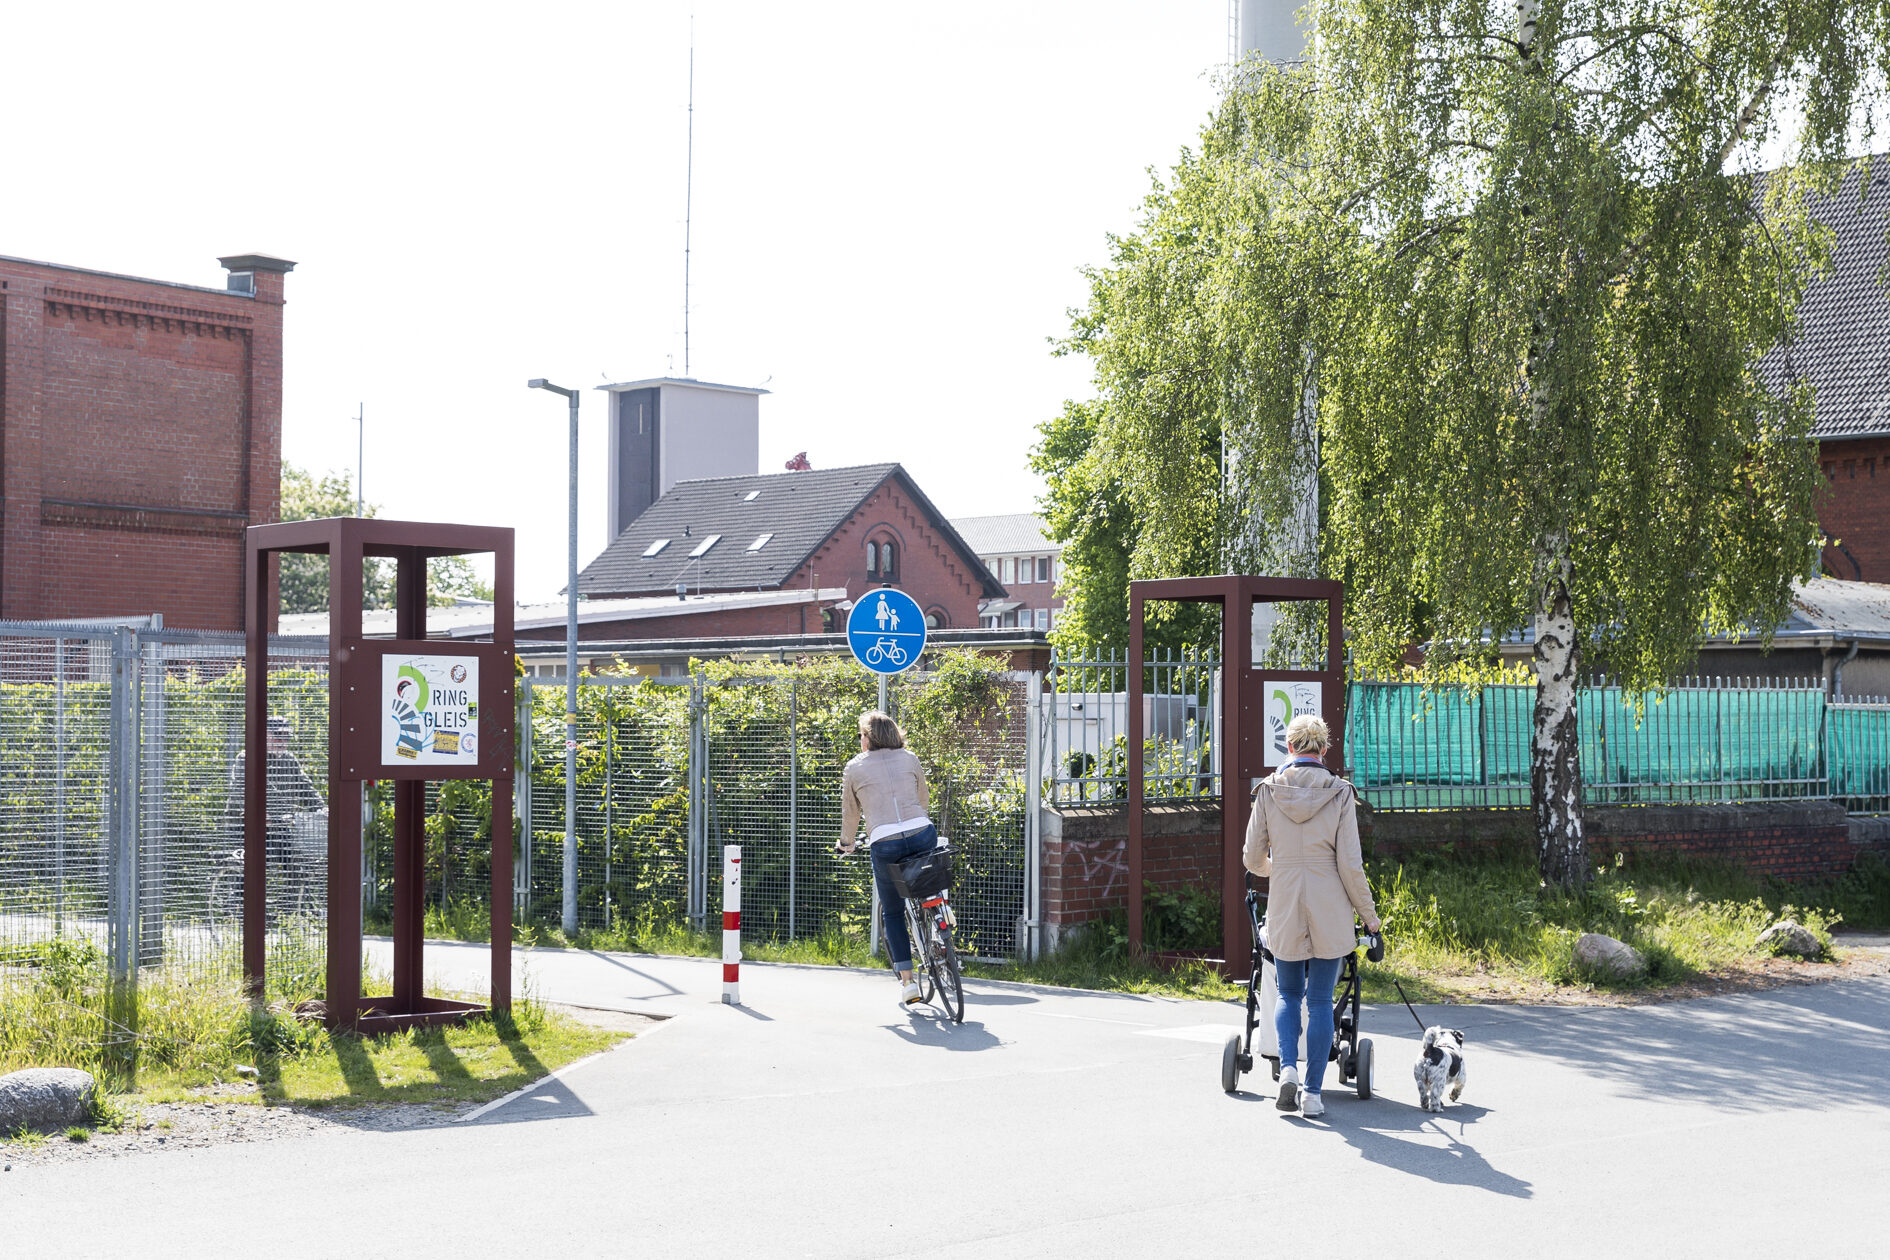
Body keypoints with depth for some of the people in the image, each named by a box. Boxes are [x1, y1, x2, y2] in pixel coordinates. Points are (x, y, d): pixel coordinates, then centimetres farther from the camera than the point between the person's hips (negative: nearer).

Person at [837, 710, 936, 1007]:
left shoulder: (855, 767, 10)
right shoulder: (909, 758, 14)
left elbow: (850, 812, 19)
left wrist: (848, 843, 38)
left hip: (885, 845, -2)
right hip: (922, 835, 2)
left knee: (892, 913, 13)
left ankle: (907, 980, 9)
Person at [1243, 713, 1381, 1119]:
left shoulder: (1268, 791, -3)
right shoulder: (1340, 794, -6)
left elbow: (1253, 860, 2)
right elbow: (1350, 865, -7)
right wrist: (1368, 914, 5)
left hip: (1284, 908, 1)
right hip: (1330, 910, -1)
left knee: (1289, 994, 18)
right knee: (1320, 1001, 7)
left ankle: (1288, 1067, -3)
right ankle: (1313, 1091, 7)